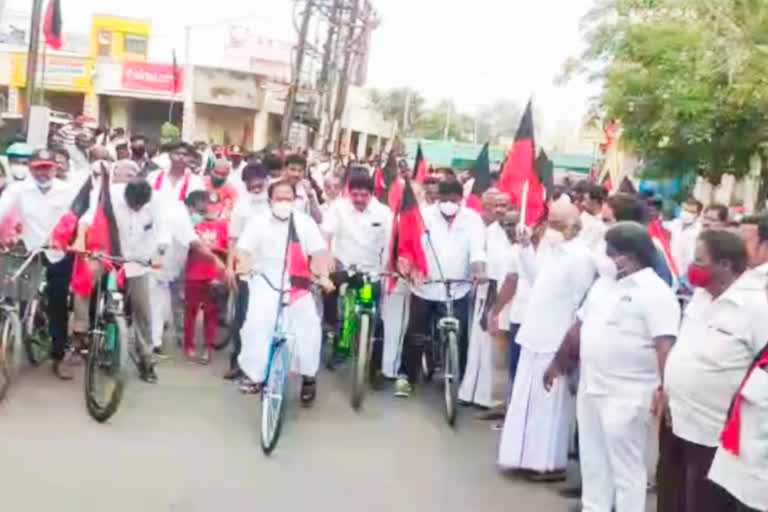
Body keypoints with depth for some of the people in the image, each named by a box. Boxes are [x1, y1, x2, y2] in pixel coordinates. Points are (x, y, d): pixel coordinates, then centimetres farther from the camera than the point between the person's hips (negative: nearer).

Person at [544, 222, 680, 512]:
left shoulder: (655, 292, -12)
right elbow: (580, 326, 20)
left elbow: (665, 345, -21)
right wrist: (558, 362, 23)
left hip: (627, 396, -8)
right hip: (590, 387, 8)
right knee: (593, 461, 19)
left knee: (625, 467, 2)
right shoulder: (604, 283, 12)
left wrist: (665, 389, -30)